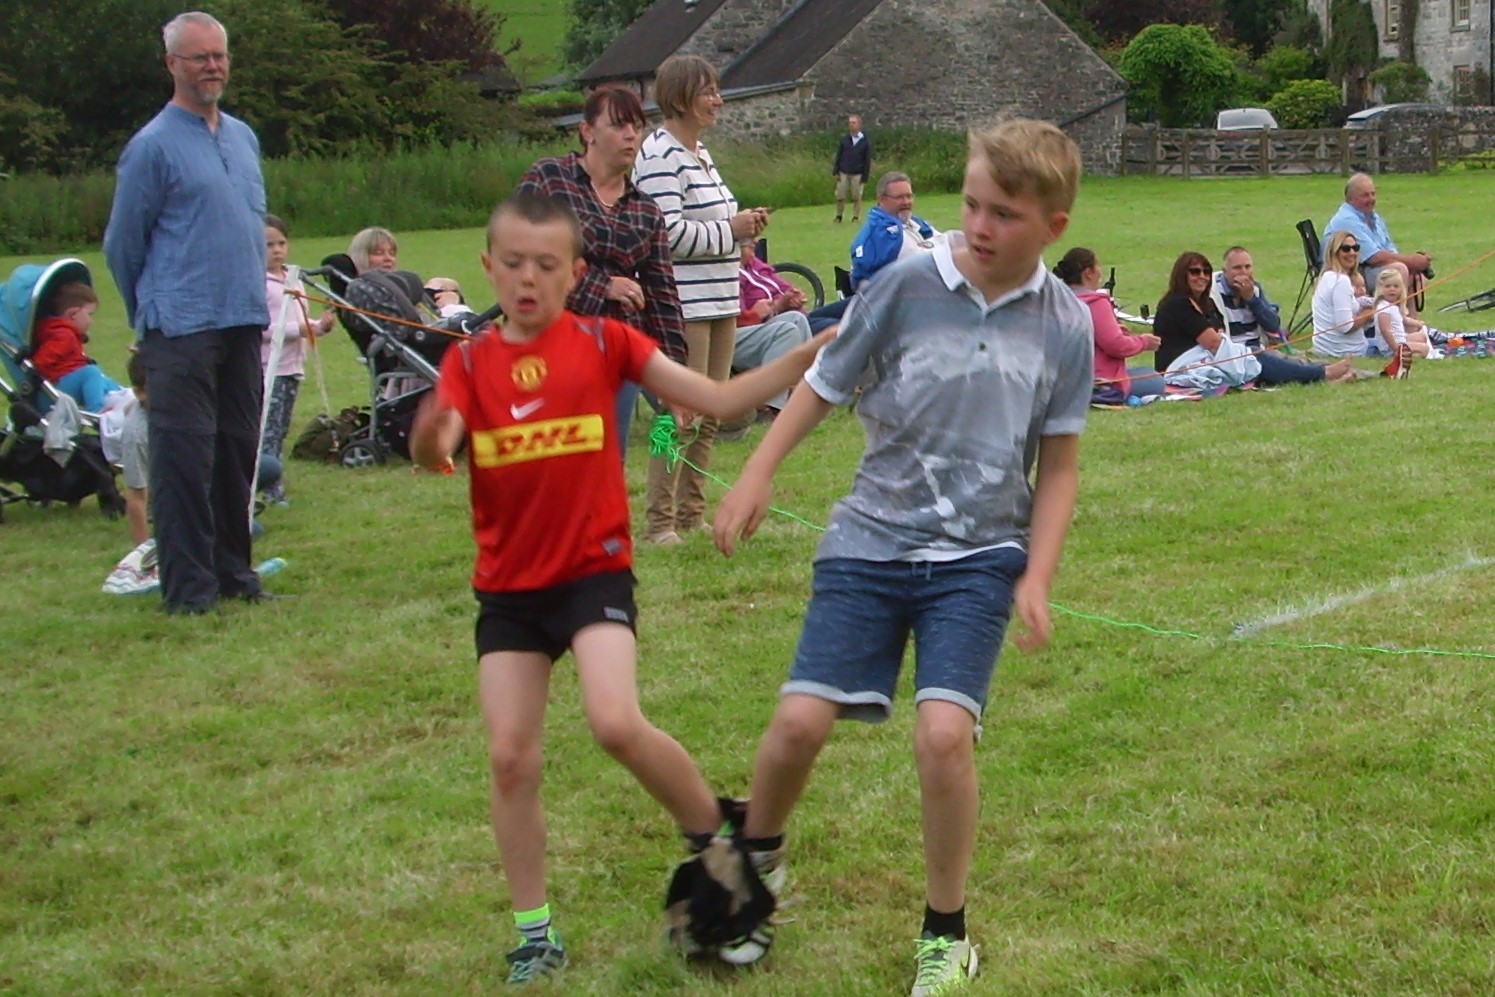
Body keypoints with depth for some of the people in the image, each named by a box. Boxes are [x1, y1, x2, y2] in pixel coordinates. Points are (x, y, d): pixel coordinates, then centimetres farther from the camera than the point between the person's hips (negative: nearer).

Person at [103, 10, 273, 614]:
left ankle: (233, 571, 20)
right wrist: (152, 314, 8)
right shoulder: (153, 146, -6)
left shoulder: (244, 137, 14)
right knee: (184, 454, -6)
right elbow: (121, 245, -1)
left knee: (238, 449, 10)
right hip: (182, 330, -6)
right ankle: (187, 585, -2)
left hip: (244, 321, 6)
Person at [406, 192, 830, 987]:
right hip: (507, 587, 3)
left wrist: (809, 355, -13)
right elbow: (432, 453, -16)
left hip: (593, 571, -3)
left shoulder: (603, 342, -2)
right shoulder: (468, 364, 1)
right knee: (510, 758, 1)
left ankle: (715, 831, 4)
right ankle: (534, 930, 18)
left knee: (617, 724, -23)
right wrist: (429, 438, -40)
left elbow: (720, 399, -2)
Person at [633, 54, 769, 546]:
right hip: (682, 306, -10)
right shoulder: (659, 155, -13)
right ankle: (659, 521, -1)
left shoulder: (699, 151, 17)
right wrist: (731, 230, -13)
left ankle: (692, 514, 19)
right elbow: (667, 232, -21)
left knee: (709, 415, 11)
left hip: (719, 302, 10)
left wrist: (745, 224, 9)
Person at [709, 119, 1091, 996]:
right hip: (870, 541, 0)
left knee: (944, 733, -17)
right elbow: (823, 387, 5)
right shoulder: (905, 288, -9)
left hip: (979, 559, 0)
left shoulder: (1065, 324, -4)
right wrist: (756, 477, -2)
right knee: (801, 721, -9)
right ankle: (759, 860, 25)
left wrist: (1036, 579, -3)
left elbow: (1059, 465, 4)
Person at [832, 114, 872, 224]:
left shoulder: (866, 141, 0)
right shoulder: (844, 139, 5)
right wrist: (835, 171, 0)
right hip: (843, 173, 2)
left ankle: (855, 218, 11)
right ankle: (838, 217, 14)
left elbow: (867, 160, 1)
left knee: (856, 197, 2)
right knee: (840, 197, 1)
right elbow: (838, 156, 8)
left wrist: (865, 177, -4)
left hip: (857, 174, -2)